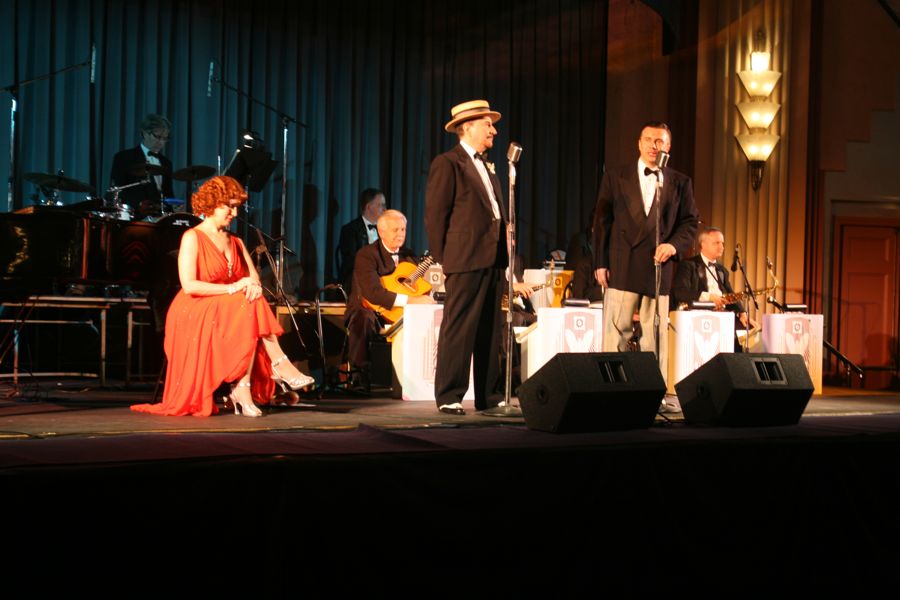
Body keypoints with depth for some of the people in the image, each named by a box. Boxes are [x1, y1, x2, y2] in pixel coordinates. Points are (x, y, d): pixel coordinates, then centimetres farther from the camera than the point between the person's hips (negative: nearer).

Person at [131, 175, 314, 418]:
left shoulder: (236, 242, 18)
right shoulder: (192, 238, -4)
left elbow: (253, 277, 5)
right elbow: (189, 286, -17)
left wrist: (254, 286, -20)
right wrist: (232, 288, -22)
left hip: (232, 312, 5)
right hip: (194, 316, -5)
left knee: (253, 304, -29)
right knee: (251, 309, -30)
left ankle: (244, 389, -36)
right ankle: (281, 367, -31)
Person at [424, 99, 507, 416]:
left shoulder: (486, 166, 21)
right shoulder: (447, 164, -4)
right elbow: (435, 215, -7)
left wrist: (504, 252, 13)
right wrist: (443, 259, -8)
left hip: (492, 259, 8)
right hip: (465, 259, -8)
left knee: (490, 332, 9)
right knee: (458, 330, -6)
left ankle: (488, 395, 14)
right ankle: (449, 397, -2)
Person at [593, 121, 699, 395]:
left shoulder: (680, 182, 12)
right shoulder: (615, 177, 8)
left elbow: (690, 222, 11)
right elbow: (601, 221, 6)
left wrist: (675, 244, -10)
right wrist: (600, 262, -2)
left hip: (659, 266, 1)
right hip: (622, 266, -1)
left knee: (655, 333, 3)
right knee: (616, 331, -3)